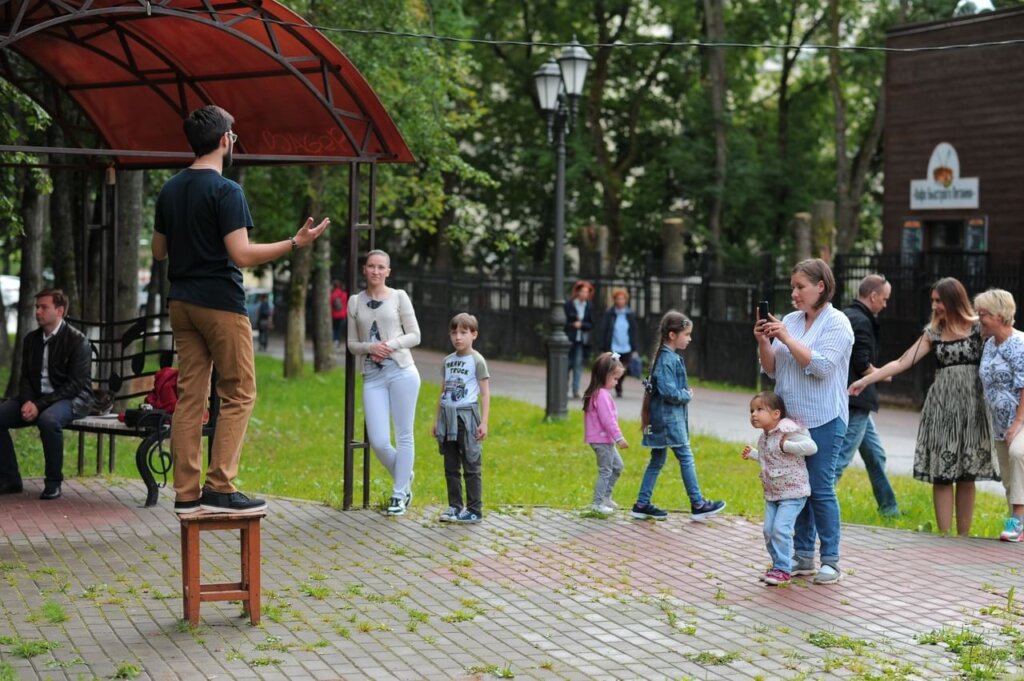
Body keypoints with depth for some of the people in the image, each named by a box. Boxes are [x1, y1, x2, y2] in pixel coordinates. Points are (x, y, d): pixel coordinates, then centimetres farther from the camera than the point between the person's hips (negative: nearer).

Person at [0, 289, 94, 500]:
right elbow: (26, 377, 11)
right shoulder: (31, 338, 11)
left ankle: (53, 483, -22)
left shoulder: (77, 340, -10)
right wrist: (28, 402, -12)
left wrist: (39, 404, -23)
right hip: (36, 398, 7)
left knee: (48, 419, -39)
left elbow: (75, 384, -16)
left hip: (72, 399, -7)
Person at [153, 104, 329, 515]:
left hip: (182, 303, 7)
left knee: (190, 395, 7)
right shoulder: (226, 191, -13)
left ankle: (186, 493, 7)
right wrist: (295, 243, -15)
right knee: (238, 394, 0)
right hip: (220, 303, -7)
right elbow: (241, 254, -20)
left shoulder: (169, 191, 9)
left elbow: (158, 251, 17)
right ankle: (219, 489, -6)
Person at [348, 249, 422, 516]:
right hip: (373, 375, 2)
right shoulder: (355, 301, 10)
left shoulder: (399, 297, 4)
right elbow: (352, 344, 10)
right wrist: (370, 347, -10)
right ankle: (404, 477, 24)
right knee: (378, 441, -4)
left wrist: (392, 345, -14)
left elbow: (414, 336, 3)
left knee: (403, 435, 2)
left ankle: (399, 494, 13)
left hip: (401, 371, -2)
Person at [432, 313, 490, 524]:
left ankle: (474, 510, 2)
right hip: (448, 416, 6)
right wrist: (437, 420, 16)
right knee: (451, 467, 9)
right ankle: (454, 507, 16)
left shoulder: (477, 361, -4)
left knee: (471, 467, -2)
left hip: (467, 416, -6)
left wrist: (484, 422, -13)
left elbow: (485, 394, -7)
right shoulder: (448, 361, 13)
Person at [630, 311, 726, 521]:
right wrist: (687, 396, -9)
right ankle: (698, 505, 5)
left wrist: (685, 392, 3)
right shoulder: (667, 359, -18)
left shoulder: (670, 357, 12)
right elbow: (669, 392, -24)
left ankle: (642, 504, 15)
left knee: (657, 460, 12)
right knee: (686, 458, -2)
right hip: (668, 417, -10)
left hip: (666, 417, 10)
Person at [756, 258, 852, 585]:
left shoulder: (836, 323, -5)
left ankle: (831, 561, 4)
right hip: (790, 419, 6)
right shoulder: (790, 321, 10)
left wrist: (787, 339, -18)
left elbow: (821, 366, -18)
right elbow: (772, 370, 11)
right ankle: (803, 557, 17)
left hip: (823, 421, -6)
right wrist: (763, 342, -6)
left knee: (821, 490, -4)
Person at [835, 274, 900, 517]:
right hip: (856, 399, -10)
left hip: (855, 400, 10)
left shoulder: (847, 316, 14)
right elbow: (863, 365, -20)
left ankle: (888, 506, 29)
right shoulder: (861, 321, -16)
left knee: (875, 455, 19)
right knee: (841, 457, -10)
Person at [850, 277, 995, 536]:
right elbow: (902, 362, 8)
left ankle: (963, 537, 9)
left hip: (972, 406, -2)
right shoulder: (933, 332, 9)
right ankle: (945, 536, 0)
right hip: (941, 406, 2)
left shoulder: (978, 327, 1)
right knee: (941, 475, -3)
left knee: (966, 476, 2)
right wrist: (865, 380, 4)